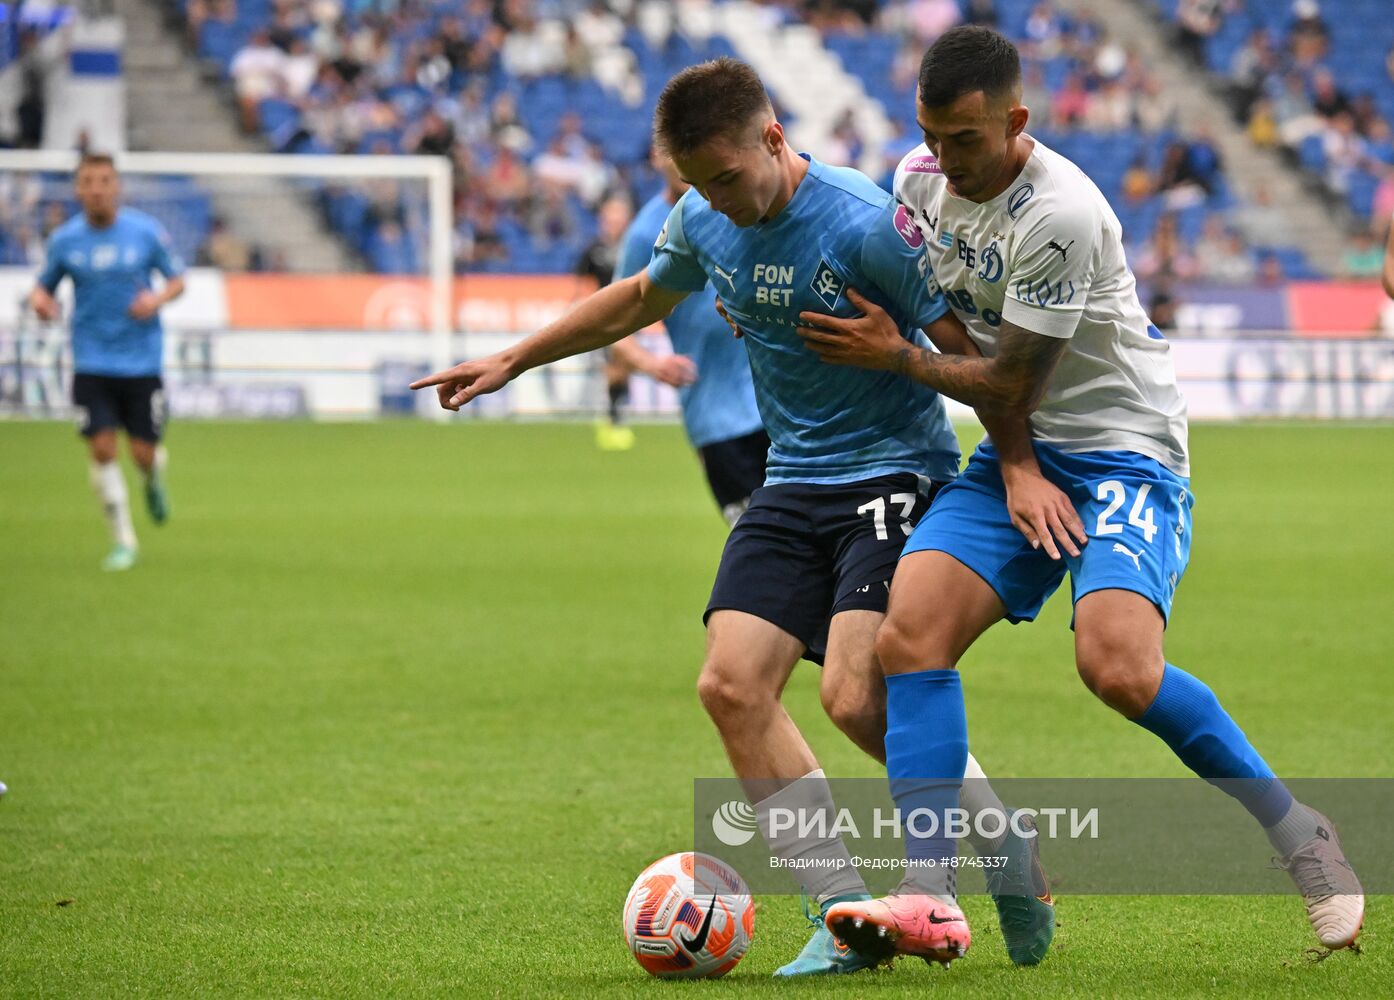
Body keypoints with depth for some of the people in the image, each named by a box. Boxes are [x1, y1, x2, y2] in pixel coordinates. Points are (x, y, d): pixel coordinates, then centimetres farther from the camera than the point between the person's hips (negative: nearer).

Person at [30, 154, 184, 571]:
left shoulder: (146, 231, -5)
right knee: (102, 449, -9)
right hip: (92, 361, 1)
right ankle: (122, 541, 5)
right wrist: (40, 300, -13)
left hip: (141, 361, -1)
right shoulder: (65, 239, -1)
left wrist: (158, 298, -16)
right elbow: (44, 285, 11)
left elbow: (178, 279, 5)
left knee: (143, 453, 0)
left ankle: (154, 481, 39)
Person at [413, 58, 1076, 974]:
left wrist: (1023, 470, -22)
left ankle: (1011, 851, 5)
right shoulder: (704, 223, 2)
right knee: (733, 685, -10)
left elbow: (968, 347, -14)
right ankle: (849, 917, -5)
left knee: (855, 699, -21)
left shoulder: (865, 225, -20)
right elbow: (639, 299, 23)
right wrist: (512, 362, 27)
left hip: (895, 475, -7)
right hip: (793, 484, 7)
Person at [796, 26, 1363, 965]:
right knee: (910, 630, -17)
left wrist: (895, 358, -6)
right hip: (1014, 461, 7)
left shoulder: (1061, 214, -22)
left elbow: (1011, 387, -16)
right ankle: (930, 899, -19)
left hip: (1125, 451, -7)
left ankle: (1298, 834, -6)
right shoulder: (919, 177, 3)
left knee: (1119, 666, -29)